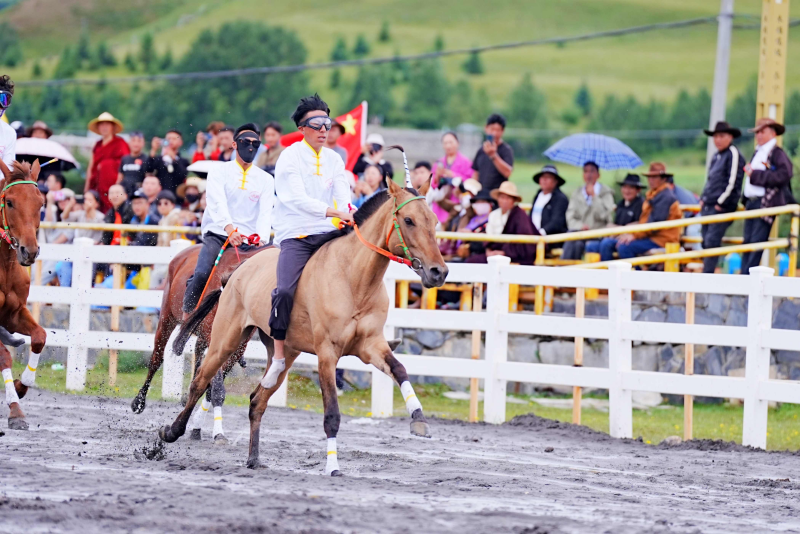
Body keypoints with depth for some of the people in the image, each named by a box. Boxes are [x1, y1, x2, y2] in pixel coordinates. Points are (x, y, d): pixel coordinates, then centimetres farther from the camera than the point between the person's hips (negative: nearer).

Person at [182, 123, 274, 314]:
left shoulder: (265, 180, 11)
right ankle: (186, 315, -14)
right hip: (217, 234, -3)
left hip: (248, 240, 3)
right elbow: (218, 203, -14)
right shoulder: (219, 173, 4)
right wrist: (229, 228, -33)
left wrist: (261, 238, -22)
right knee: (202, 273, -26)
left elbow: (265, 213, -1)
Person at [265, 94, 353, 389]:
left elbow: (343, 197, 3)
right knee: (285, 290, -24)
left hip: (328, 233, 5)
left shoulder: (334, 159, 15)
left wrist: (351, 215, -20)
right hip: (296, 235, -5)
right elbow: (298, 198, -16)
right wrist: (334, 212, -27)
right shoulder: (290, 157, -3)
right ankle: (278, 355, -12)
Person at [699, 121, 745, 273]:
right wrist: (703, 199, 14)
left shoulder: (733, 154, -7)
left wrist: (721, 203, -15)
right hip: (708, 206, 9)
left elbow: (733, 182, -14)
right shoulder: (717, 156, 20)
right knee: (706, 242, 7)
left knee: (712, 241, -15)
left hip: (722, 207, -9)